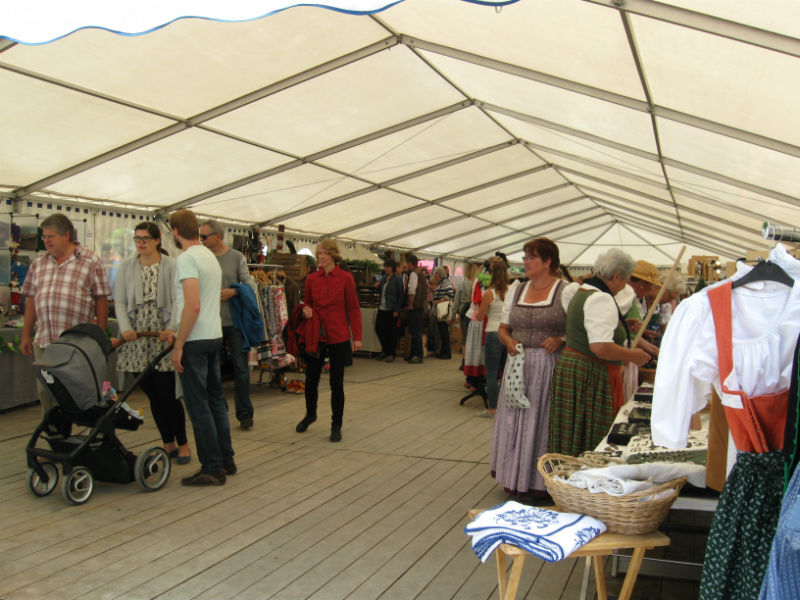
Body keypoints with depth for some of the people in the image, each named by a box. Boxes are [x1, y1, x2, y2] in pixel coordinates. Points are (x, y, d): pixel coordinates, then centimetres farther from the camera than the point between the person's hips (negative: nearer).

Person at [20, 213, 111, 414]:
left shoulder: (90, 261, 0)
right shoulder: (38, 263, 15)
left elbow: (101, 299, -2)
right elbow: (32, 300, 17)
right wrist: (26, 335, 15)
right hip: (43, 342, 5)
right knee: (45, 392, 8)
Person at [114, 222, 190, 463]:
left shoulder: (171, 266, 0)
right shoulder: (126, 266, 10)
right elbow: (120, 301, 5)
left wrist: (172, 328, -22)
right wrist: (125, 328, -11)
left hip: (163, 336, -3)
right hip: (137, 339, 4)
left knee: (167, 394, -4)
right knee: (152, 394, 8)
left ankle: (182, 444, 11)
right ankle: (168, 443, 20)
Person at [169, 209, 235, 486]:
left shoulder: (187, 259, -13)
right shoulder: (211, 256, 15)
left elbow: (193, 306, -23)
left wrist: (179, 345, -18)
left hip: (195, 340, -9)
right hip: (215, 336, 9)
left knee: (198, 406, -3)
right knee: (216, 400, 15)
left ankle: (212, 469, 3)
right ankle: (226, 460, 23)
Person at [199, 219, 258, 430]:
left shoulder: (237, 257, 2)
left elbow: (251, 286, 1)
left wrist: (233, 291, -16)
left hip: (234, 321, -2)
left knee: (241, 368, 2)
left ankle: (244, 413, 12)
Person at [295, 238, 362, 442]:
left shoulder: (345, 278, -4)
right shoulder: (311, 278, 4)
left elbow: (353, 308, -2)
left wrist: (357, 337, -6)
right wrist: (305, 310, -9)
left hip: (338, 337, -3)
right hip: (315, 334, 3)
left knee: (336, 383, 3)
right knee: (311, 379, 13)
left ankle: (336, 425, 18)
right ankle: (310, 414, 39)